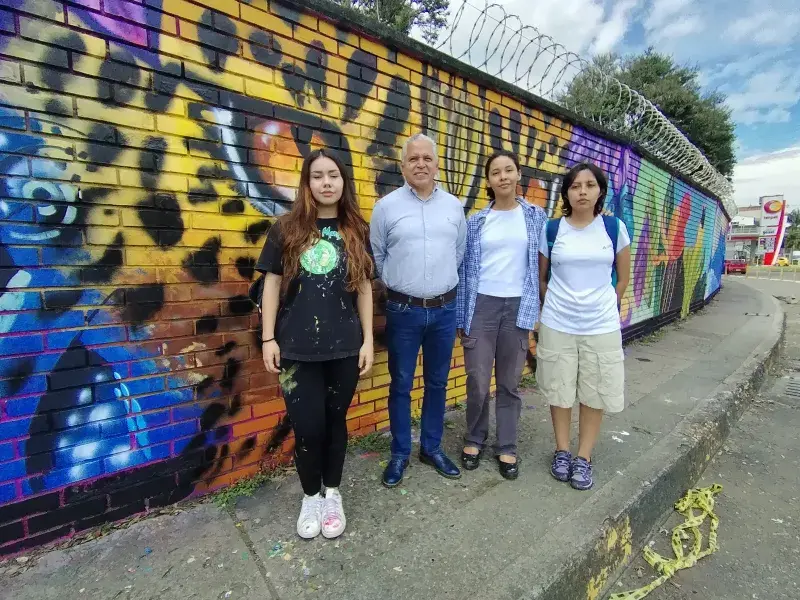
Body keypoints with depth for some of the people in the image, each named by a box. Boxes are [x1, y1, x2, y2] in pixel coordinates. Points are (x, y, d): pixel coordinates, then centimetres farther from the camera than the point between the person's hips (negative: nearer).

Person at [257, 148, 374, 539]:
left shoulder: (357, 232, 5)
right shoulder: (286, 229, 2)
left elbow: (364, 288, 5)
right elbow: (272, 285, 3)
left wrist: (368, 339, 2)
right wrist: (268, 338, -1)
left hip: (345, 346, 1)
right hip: (297, 348, -1)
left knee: (335, 421, 14)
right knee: (307, 426, 5)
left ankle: (332, 494, 37)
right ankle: (310, 496, 33)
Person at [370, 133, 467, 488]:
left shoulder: (454, 206, 6)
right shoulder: (386, 206, -3)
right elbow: (377, 257, 4)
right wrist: (397, 285, 10)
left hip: (445, 310, 3)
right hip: (403, 310, -2)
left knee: (437, 383, 14)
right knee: (401, 385, 8)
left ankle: (432, 448, 33)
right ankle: (400, 453, 27)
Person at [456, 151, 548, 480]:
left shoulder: (536, 217, 6)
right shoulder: (475, 222, 4)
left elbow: (542, 265, 7)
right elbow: (465, 269, 4)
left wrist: (537, 310, 1)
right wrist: (461, 317, 1)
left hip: (518, 307, 1)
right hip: (481, 305, 0)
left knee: (510, 382, 10)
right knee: (477, 381, 3)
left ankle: (506, 447, 26)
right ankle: (474, 439, 27)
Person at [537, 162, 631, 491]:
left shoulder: (614, 228, 0)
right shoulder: (551, 230, -2)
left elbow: (623, 277, 10)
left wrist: (606, 307, 10)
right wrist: (554, 308, 9)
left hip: (602, 326, 1)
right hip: (557, 326, 0)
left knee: (594, 395, 9)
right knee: (560, 391, 10)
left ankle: (584, 458, 27)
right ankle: (562, 451, 29)